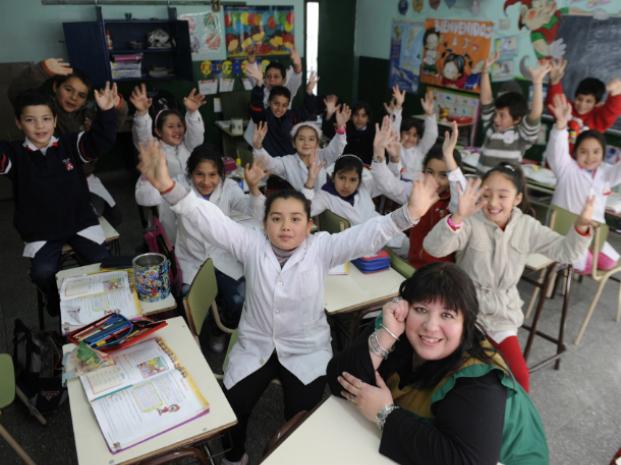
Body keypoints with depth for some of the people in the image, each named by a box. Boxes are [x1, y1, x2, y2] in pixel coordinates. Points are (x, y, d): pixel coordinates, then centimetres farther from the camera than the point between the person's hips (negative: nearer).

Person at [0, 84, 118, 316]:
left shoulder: (70, 145, -4)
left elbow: (100, 141, -18)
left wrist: (105, 112, -34)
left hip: (79, 222, 0)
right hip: (41, 231, 0)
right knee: (42, 273, -20)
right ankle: (57, 301, 15)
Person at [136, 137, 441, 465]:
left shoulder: (321, 248, -12)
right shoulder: (251, 246, -9)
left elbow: (366, 235, -26)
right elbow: (211, 221, -20)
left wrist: (409, 214, -43)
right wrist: (168, 188, -36)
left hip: (306, 352, -1)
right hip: (254, 348, 2)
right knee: (229, 411, -1)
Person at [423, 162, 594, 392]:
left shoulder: (527, 226, -5)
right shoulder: (471, 223, -19)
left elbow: (564, 252, -4)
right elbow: (434, 247, -34)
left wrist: (581, 226, -24)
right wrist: (458, 216, -51)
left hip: (502, 313, 3)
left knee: (519, 373, 4)